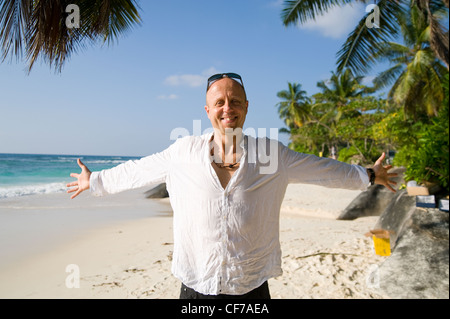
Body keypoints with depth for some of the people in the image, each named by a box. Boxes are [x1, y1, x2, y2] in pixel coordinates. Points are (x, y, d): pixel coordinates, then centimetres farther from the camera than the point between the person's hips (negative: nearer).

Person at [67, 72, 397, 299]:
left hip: (252, 287, 1)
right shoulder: (184, 151, -3)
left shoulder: (271, 153, -2)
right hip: (196, 287, 0)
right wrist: (96, 180, 21)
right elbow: (139, 170, 10)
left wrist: (368, 175, 19)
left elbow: (323, 169, 10)